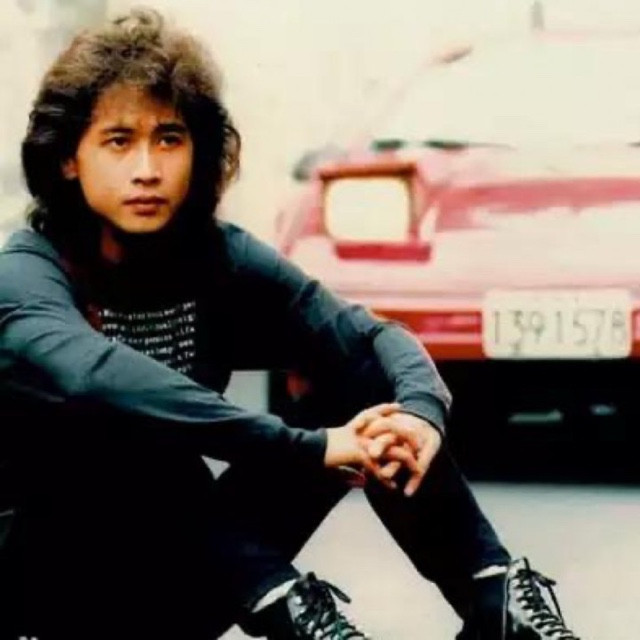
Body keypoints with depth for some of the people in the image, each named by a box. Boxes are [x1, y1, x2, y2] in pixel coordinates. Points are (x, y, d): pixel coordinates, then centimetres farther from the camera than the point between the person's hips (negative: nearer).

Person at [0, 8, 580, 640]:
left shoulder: (221, 257, -2)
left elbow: (372, 338, -6)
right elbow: (93, 380, -41)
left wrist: (422, 412, -31)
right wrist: (307, 447, -44)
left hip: (190, 576, 5)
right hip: (58, 584, -5)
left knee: (375, 390, -8)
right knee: (104, 421, -34)